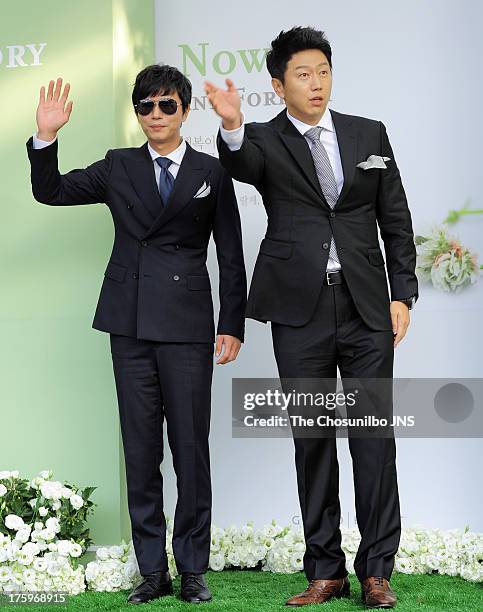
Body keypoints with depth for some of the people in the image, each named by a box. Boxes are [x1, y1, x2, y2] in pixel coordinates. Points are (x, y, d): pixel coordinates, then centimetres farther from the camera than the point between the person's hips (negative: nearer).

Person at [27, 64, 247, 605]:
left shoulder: (211, 173, 5)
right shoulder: (118, 168, 11)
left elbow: (230, 256, 5)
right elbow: (49, 191, 13)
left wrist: (232, 326, 0)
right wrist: (45, 138, -3)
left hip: (187, 325, -2)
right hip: (130, 325, 2)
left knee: (190, 448, -1)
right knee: (140, 449, 5)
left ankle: (193, 570, 9)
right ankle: (153, 570, 13)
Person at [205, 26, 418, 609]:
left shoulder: (370, 134, 9)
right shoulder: (263, 140, 3)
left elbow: (396, 222, 10)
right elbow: (242, 165, -22)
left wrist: (402, 294, 2)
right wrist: (231, 125, -44)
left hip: (367, 310, 1)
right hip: (300, 316, -1)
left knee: (374, 437, 0)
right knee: (312, 441, 6)